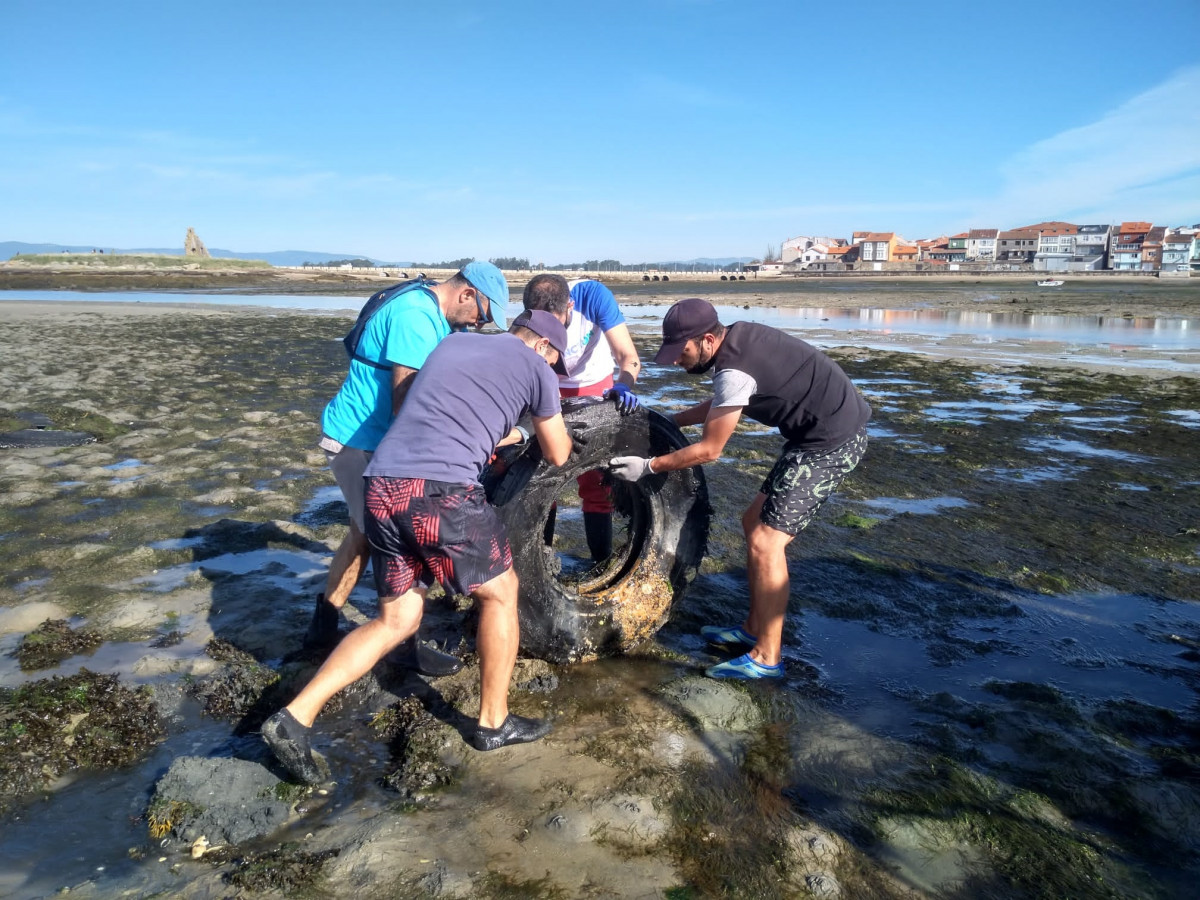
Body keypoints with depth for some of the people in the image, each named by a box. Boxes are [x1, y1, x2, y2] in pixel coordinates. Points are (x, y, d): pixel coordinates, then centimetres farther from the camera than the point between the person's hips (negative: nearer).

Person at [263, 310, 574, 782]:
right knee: (499, 592, 17)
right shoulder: (535, 367, 10)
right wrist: (549, 427, 44)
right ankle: (493, 722, 26)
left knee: (397, 620, 18)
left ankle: (294, 717, 11)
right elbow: (557, 456, 22)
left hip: (381, 487, 7)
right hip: (441, 490, -6)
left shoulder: (451, 343, 27)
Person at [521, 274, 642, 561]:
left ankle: (602, 562, 11)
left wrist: (624, 385, -50)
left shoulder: (593, 295, -31)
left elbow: (628, 356, -29)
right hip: (550, 392, 1)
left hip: (595, 388, -1)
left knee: (596, 482, -2)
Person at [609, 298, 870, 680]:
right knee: (755, 522, 14)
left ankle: (766, 658, 1)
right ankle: (754, 628, 24)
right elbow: (721, 404, 21)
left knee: (765, 542, -9)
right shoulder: (738, 335, 5)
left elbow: (708, 450, -15)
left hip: (833, 441, -10)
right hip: (825, 430, 10)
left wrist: (648, 467, -7)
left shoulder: (733, 370, -23)